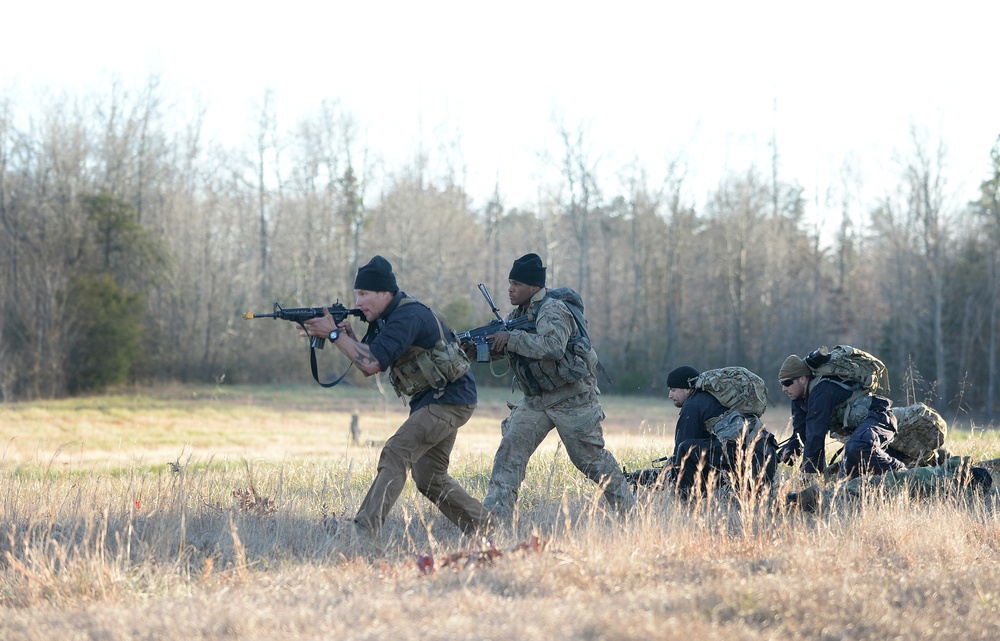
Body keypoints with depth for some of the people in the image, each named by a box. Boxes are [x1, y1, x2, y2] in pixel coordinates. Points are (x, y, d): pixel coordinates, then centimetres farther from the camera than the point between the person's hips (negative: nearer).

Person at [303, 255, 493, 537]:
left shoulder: (408, 316, -22)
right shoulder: (384, 317, 9)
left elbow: (372, 364, -30)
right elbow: (366, 367, 10)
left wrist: (334, 334, -23)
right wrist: (348, 336, -7)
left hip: (450, 400, -11)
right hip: (429, 399, 11)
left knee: (396, 453, -21)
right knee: (428, 476, 13)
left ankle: (365, 528, -28)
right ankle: (479, 524, 23)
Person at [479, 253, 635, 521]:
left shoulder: (553, 310, -18)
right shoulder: (520, 313, 9)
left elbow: (553, 347, -34)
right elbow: (498, 347, 8)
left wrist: (511, 339, -32)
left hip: (572, 397, -7)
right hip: (536, 399, 8)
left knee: (590, 457, -1)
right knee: (511, 446, -6)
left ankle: (627, 506, 15)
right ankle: (496, 511, -9)